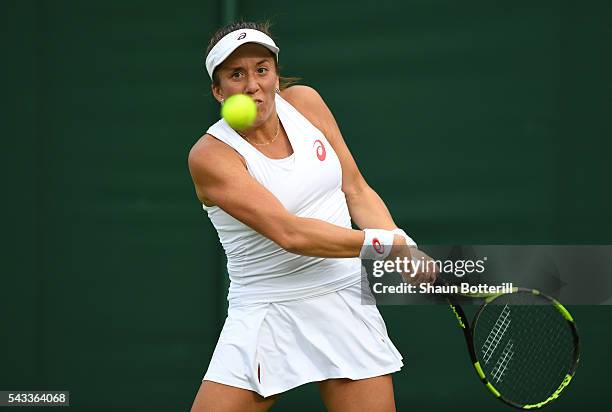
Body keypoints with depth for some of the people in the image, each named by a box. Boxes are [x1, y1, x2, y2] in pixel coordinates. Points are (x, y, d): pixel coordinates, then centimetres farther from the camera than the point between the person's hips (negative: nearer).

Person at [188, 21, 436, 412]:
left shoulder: (304, 102, 3)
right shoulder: (209, 155, -13)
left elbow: (357, 191, 9)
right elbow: (289, 233, -22)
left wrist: (407, 251, -7)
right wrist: (386, 243, -23)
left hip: (344, 301, 3)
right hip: (264, 316, -3)